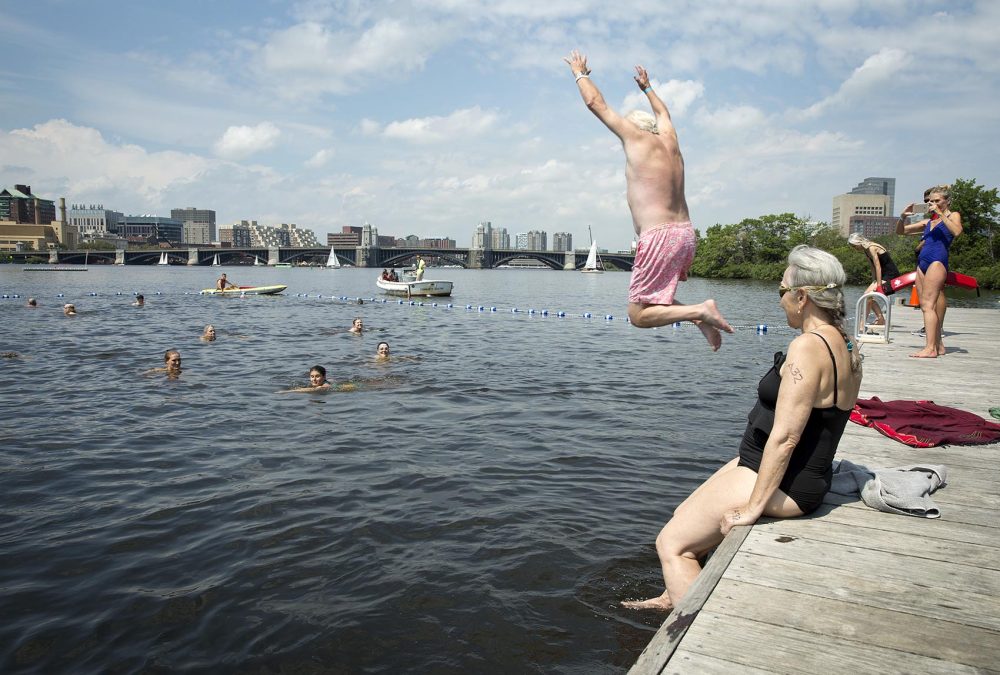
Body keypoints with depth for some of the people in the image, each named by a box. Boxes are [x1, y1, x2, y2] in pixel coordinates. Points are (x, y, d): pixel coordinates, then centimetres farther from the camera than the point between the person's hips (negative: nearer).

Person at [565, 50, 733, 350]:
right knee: (652, 297, 24)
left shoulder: (636, 136, -2)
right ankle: (700, 317, 6)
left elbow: (596, 104, 8)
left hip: (660, 237, -8)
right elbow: (663, 113, 41)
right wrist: (646, 87, 56)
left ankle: (700, 310, -17)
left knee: (638, 314, -4)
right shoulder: (669, 138, 16)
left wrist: (580, 73, 24)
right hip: (686, 234, 8)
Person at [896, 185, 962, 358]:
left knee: (928, 304, -17)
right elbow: (900, 231, 25)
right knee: (925, 306, 5)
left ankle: (930, 348, -22)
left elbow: (957, 231, -16)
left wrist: (940, 213, -15)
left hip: (937, 261, -7)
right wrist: (903, 217, 6)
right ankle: (938, 345, 11)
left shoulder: (953, 216, 7)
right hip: (922, 263, 7)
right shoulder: (928, 222, 23)